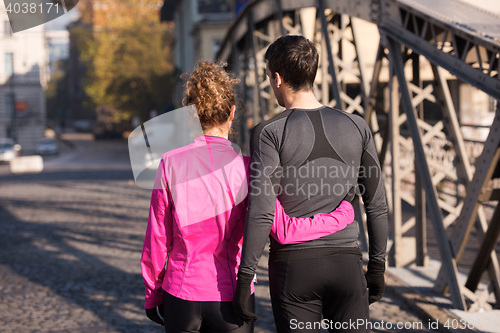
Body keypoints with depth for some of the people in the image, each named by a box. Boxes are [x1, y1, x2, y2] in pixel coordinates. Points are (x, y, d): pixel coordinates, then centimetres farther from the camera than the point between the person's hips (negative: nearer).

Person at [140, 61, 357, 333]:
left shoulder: (170, 163, -6)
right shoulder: (243, 168, -10)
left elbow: (157, 238, -1)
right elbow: (284, 231, -16)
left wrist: (152, 295, 12)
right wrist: (344, 214, -3)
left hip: (182, 295, 1)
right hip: (231, 298, -1)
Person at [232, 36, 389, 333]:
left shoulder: (270, 133, -7)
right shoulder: (357, 127, 4)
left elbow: (262, 213, -13)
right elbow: (377, 206, 6)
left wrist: (245, 277, -8)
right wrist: (377, 266, 15)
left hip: (293, 264, -2)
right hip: (346, 263, 2)